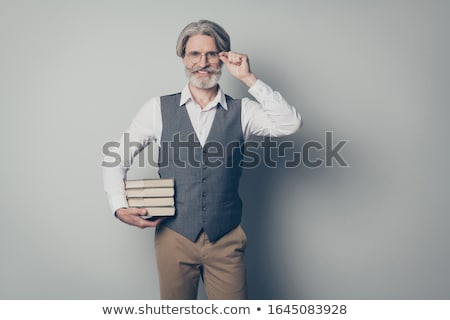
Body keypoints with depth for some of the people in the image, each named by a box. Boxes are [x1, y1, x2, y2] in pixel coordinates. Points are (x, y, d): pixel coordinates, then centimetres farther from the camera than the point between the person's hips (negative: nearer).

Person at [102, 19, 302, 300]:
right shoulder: (159, 109, 0)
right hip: (174, 237, 1)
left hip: (226, 240, 0)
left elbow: (290, 124, -16)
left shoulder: (241, 111, 0)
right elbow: (117, 157, 6)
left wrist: (248, 78, -15)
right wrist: (120, 207, -7)